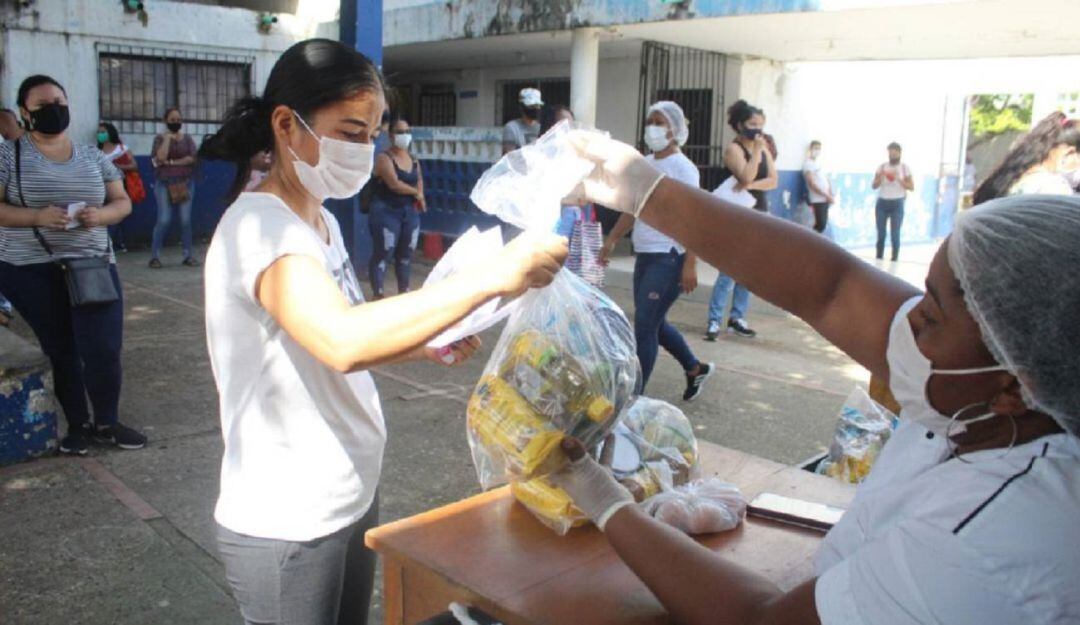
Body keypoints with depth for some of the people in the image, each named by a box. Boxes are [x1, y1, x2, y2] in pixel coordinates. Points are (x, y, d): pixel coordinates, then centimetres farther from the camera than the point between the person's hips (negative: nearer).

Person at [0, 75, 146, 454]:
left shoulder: (93, 156, 9)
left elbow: (123, 202, 11)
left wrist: (100, 215, -11)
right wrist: (37, 216, -21)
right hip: (31, 272, -1)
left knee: (104, 350, -5)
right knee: (60, 351, 8)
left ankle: (106, 423, 15)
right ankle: (77, 425, 23)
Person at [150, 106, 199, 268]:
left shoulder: (187, 138, 10)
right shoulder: (160, 138, 4)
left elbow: (193, 158, -4)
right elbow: (160, 158, -13)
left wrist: (172, 162, -10)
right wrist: (168, 138, -9)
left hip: (186, 183, 2)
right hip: (164, 183, -2)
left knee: (186, 219, 0)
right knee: (164, 220, -7)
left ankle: (188, 255, 8)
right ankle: (155, 256, 1)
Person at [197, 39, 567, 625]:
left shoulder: (321, 221, 6)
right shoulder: (260, 226, -22)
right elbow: (342, 342, -40)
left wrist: (424, 346, 2)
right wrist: (489, 276, -40)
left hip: (351, 497, 8)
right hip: (286, 526, -8)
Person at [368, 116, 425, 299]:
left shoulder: (414, 160, 12)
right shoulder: (384, 158, -9)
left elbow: (419, 180, 22)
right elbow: (394, 184, -20)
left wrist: (419, 197, 0)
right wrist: (416, 192, -7)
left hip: (410, 211, 6)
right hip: (386, 211, -6)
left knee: (406, 253, 11)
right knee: (383, 252, -7)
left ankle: (403, 290, 24)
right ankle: (378, 294, 0)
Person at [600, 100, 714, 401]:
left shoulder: (682, 167, -10)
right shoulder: (645, 164, 12)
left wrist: (690, 264, -22)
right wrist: (611, 240, 14)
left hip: (669, 258, -8)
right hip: (645, 256, 8)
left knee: (644, 326, -7)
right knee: (654, 324, 16)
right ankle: (696, 369, 36)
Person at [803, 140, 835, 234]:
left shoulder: (820, 163, 18)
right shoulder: (808, 164, -6)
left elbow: (827, 180, 17)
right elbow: (812, 184, -14)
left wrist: (831, 195, -1)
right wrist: (827, 195, -14)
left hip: (825, 199, 8)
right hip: (817, 200, -8)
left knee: (823, 224, 7)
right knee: (820, 224, -11)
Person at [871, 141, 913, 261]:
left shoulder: (904, 168, 2)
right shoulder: (882, 167, 7)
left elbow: (911, 187, -3)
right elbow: (873, 186, 5)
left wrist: (898, 179, -15)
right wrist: (880, 177, -14)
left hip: (897, 204, -2)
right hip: (882, 203, 2)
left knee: (895, 234, -4)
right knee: (881, 234, 3)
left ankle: (894, 260, 1)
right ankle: (878, 260, 9)